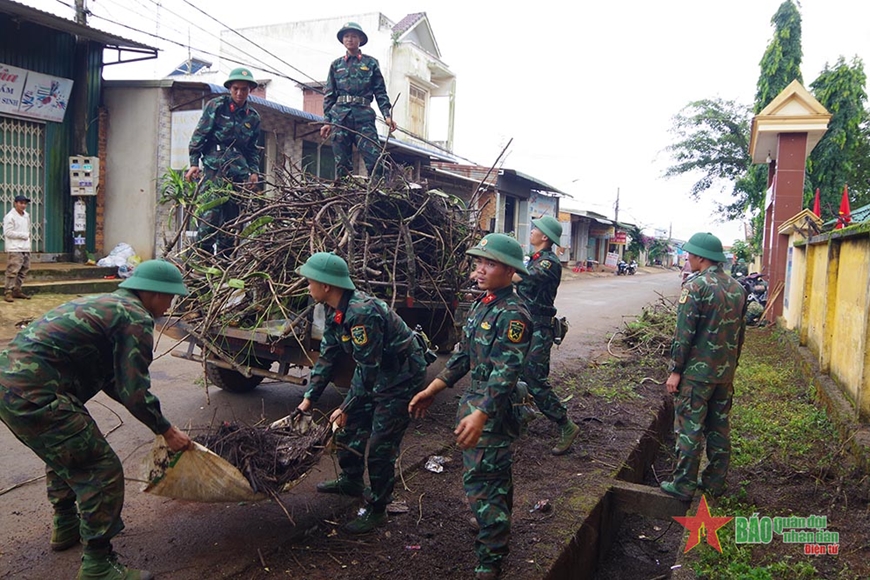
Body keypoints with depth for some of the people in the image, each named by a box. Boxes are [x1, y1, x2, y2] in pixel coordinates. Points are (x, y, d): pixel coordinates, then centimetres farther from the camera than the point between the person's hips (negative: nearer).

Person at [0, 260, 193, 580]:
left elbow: (110, 377, 26)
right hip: (35, 395, -11)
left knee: (63, 453, 31)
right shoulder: (137, 318, -9)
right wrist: (166, 430, 1)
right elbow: (134, 390, -13)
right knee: (101, 470, -4)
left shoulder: (105, 303, 21)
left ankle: (65, 527, 49)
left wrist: (156, 419, 26)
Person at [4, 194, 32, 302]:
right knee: (12, 271, -9)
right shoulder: (10, 217, -10)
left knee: (23, 270, 12)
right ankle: (8, 292, -5)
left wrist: (28, 235, 8)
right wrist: (24, 235, -13)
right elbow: (7, 232, -15)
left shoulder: (26, 215, 14)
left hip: (25, 248, 8)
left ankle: (17, 290, 22)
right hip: (14, 249, -8)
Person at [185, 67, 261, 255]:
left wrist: (254, 171, 8)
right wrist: (194, 162, -5)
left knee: (232, 216, 4)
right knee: (209, 213, -14)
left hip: (239, 172, 4)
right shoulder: (216, 105, 5)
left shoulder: (253, 117, 16)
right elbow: (199, 134, 2)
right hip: (214, 167, -4)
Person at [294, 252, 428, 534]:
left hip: (400, 376, -10)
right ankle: (351, 481, 41)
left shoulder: (361, 313, -33)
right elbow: (328, 356, 8)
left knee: (380, 446, -5)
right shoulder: (335, 311, -2)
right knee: (349, 426, 18)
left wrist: (347, 408, -19)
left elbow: (370, 369, -29)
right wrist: (309, 398, 6)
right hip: (371, 371, 10)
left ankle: (376, 509, 14)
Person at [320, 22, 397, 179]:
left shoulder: (371, 63, 12)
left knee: (375, 158, -15)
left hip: (364, 115, -2)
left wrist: (387, 115, -5)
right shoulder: (336, 65, 16)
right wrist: (327, 121, 7)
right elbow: (329, 95, 15)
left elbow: (380, 92, 8)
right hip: (339, 116, 2)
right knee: (342, 162, 0)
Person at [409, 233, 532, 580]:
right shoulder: (481, 306, 10)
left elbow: (506, 372, -27)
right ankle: (497, 530, 42)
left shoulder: (513, 314, -19)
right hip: (474, 401, 9)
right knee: (495, 476, 24)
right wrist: (432, 390, 13)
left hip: (496, 408, -9)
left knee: (481, 481, -6)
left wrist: (480, 415, -37)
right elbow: (464, 355, 16)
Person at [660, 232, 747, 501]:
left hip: (697, 371, -7)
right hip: (726, 372, 7)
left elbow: (684, 333, -17)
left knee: (689, 427, 1)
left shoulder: (695, 286, -16)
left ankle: (683, 484, 7)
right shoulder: (737, 288, 7)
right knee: (719, 427, 15)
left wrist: (675, 371, -11)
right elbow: (740, 332, 14)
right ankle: (715, 482, 25)